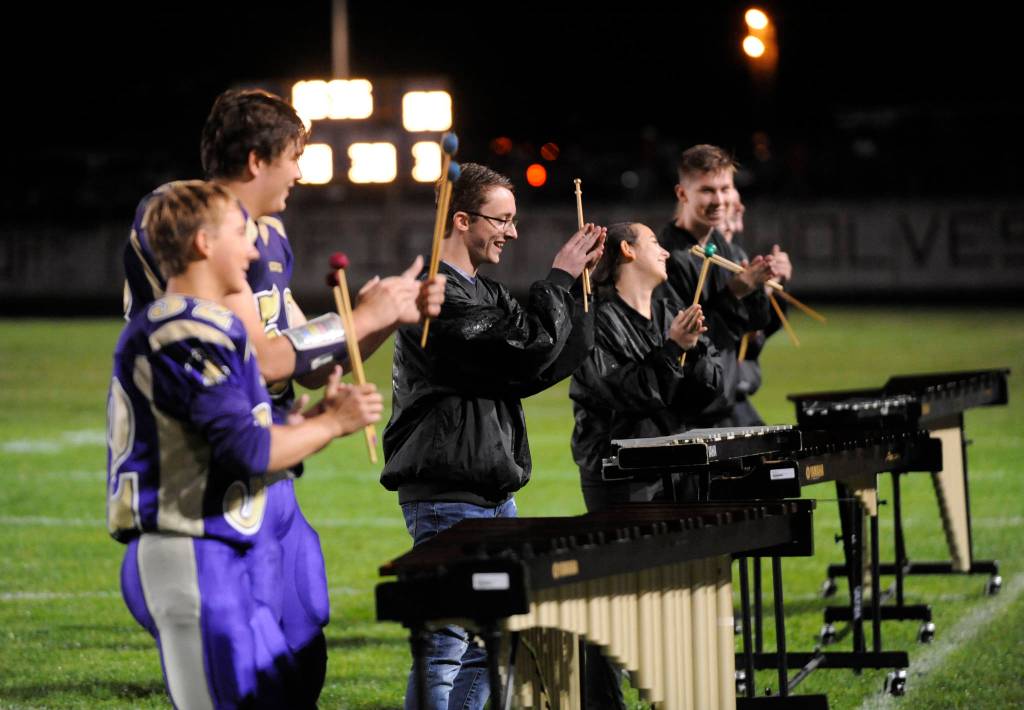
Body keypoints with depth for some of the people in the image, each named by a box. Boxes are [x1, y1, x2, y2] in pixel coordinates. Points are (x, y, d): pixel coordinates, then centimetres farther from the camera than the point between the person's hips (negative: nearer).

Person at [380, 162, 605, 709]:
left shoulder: (480, 290, 16)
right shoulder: (437, 295, -15)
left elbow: (541, 370, 13)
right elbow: (528, 350, -20)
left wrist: (577, 285, 6)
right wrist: (560, 278, -7)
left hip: (491, 492, 10)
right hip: (447, 498, -10)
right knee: (444, 647, -10)